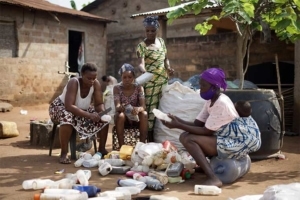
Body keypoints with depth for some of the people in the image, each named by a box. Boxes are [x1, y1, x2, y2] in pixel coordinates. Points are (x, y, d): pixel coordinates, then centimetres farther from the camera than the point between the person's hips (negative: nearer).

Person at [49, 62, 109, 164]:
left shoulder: (96, 84, -18)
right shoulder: (74, 83, -32)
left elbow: (99, 104, -13)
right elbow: (69, 106, -40)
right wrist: (89, 115, -48)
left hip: (82, 109, 5)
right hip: (62, 107, -5)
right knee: (67, 118, -40)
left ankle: (102, 149, 0)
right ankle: (64, 153, -30)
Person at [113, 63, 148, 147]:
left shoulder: (139, 88, -10)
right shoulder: (117, 88, -12)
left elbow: (143, 106, -21)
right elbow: (117, 107, -22)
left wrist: (138, 109, -46)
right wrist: (121, 107, -48)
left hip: (136, 116, 1)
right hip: (123, 117, 0)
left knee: (144, 114, -31)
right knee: (120, 115, -34)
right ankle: (121, 146, -29)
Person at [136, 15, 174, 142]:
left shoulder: (161, 41, 8)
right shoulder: (142, 46, -11)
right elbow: (141, 63, -24)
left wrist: (168, 68, -1)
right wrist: (143, 71, -46)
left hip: (163, 81, 7)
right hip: (150, 83, -7)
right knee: (151, 110, -5)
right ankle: (150, 141, 4)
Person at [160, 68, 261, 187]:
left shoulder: (221, 103, -21)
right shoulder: (211, 100, 7)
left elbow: (206, 132, -20)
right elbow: (197, 124, 4)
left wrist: (178, 126, -20)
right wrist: (177, 120, -12)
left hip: (239, 142, -10)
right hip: (229, 138, 10)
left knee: (188, 139, -22)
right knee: (186, 135, 6)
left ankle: (213, 178, -29)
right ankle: (204, 166, 13)